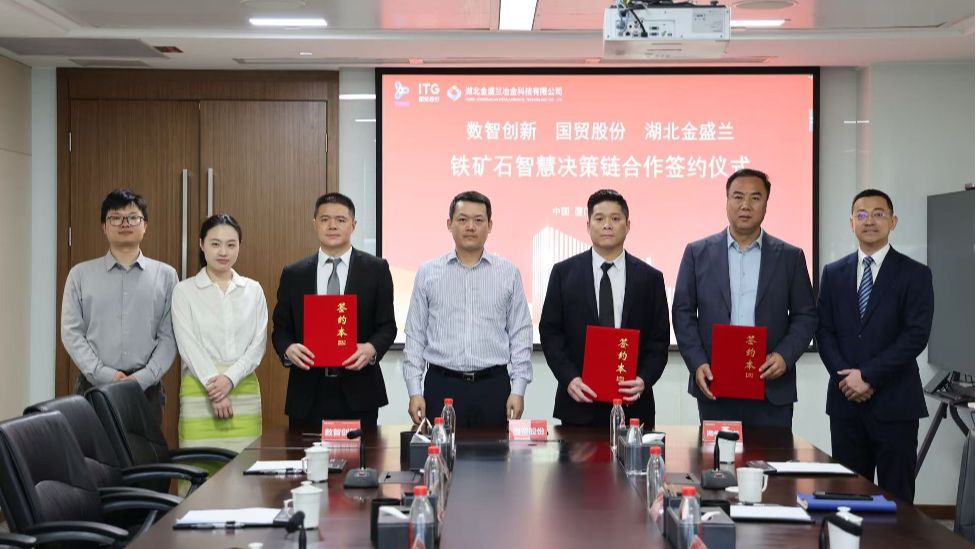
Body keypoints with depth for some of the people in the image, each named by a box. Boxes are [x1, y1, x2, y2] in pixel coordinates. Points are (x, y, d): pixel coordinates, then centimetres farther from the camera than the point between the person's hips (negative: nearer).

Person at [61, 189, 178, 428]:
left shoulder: (166, 275, 6)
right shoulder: (81, 274, 7)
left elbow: (169, 336, 2)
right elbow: (71, 333, 1)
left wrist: (143, 378, -10)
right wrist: (104, 375, -10)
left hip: (146, 388, 0)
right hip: (94, 386, 0)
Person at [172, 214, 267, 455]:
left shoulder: (253, 290, 9)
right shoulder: (184, 291, 3)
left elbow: (258, 343, 4)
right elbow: (188, 345, -5)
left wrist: (230, 378, -11)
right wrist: (213, 388, -14)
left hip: (244, 391, 2)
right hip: (200, 391, -2)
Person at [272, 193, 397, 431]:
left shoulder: (376, 269, 4)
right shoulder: (293, 274, 9)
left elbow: (387, 325, 4)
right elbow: (281, 327, 10)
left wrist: (372, 348, -16)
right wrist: (288, 348, -12)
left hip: (357, 393, -1)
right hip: (307, 394, 1)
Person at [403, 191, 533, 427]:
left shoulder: (509, 273, 5)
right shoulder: (428, 273, 5)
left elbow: (520, 334, 5)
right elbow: (415, 335, 6)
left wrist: (518, 389, -2)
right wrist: (414, 391, -1)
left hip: (493, 386, 0)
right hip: (442, 386, 0)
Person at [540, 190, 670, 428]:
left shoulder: (650, 278, 6)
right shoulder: (563, 273, 5)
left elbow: (659, 340, 5)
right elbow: (550, 332, 3)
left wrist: (644, 379, -11)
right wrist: (569, 378, -10)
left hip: (632, 404, 0)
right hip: (579, 403, 0)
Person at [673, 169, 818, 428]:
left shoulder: (790, 257, 7)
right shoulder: (698, 253, 7)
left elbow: (805, 316, 7)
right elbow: (683, 313, 6)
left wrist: (785, 356, -9)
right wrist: (697, 363, -6)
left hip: (772, 390, 0)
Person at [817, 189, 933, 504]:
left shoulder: (915, 274, 0)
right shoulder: (834, 274, 11)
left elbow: (916, 336, -9)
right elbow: (824, 332, 7)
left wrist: (868, 375, -14)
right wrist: (845, 376, -9)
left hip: (894, 403, -3)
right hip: (846, 400, 3)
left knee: (896, 497, 1)